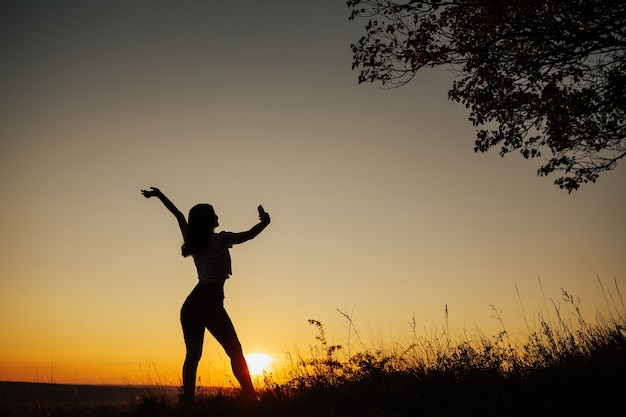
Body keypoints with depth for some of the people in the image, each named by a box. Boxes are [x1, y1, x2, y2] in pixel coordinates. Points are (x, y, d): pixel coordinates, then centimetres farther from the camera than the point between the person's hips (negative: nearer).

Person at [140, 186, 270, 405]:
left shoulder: (192, 241, 11)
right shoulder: (220, 240, -6)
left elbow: (178, 215, 24)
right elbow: (249, 235, 5)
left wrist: (159, 194, 34)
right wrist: (264, 221, 22)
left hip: (191, 304, 7)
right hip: (211, 303, -7)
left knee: (192, 356, 5)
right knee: (235, 353, -4)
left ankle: (188, 400, -1)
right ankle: (252, 399, -8)